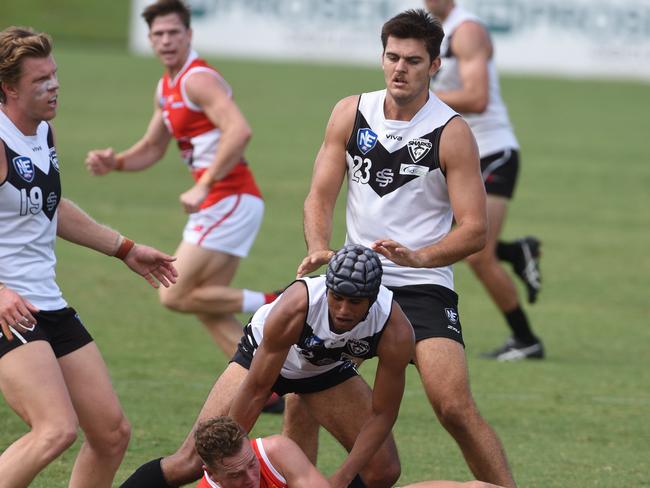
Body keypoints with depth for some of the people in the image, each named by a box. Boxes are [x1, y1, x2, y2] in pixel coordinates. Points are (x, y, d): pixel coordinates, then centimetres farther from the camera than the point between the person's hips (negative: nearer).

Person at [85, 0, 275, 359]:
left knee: (175, 296, -9)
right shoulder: (166, 88, 16)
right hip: (219, 204, 10)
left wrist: (203, 187, -29)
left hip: (230, 200, -10)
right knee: (208, 311, 9)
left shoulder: (198, 80, -14)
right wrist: (114, 163, 7)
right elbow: (152, 148, 27)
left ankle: (273, 305, -6)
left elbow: (239, 130, -29)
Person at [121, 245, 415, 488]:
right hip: (262, 356, -3)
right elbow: (255, 389, -29)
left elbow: (382, 414, -22)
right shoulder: (293, 309, -40)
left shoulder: (396, 332, -33)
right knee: (192, 462, -14)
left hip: (328, 368, 3)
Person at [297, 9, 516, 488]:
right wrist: (319, 248, -17)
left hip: (423, 287, -4)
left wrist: (418, 257, -28)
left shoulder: (451, 133, -10)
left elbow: (474, 229, -11)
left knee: (455, 407, -19)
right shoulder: (351, 114, 2)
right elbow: (320, 196, 3)